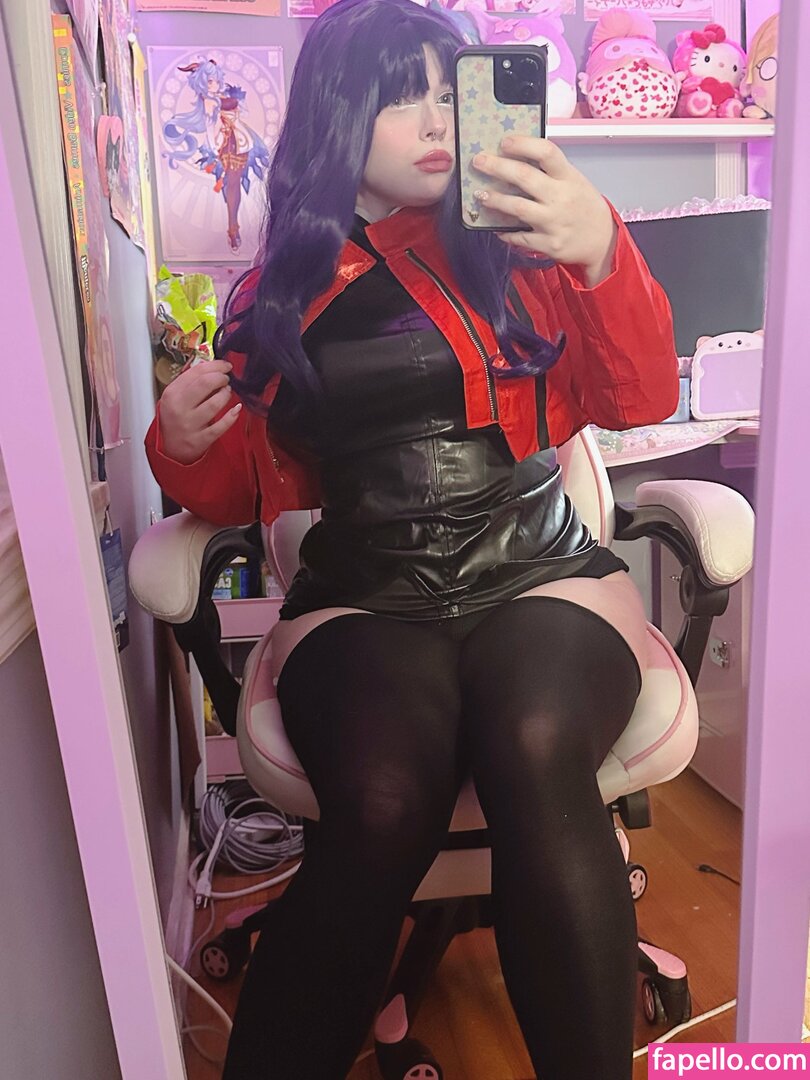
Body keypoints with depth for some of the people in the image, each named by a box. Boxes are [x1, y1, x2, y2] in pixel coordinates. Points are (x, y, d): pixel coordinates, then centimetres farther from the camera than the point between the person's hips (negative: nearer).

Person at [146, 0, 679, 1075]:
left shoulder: (515, 245, 10)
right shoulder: (281, 289, 12)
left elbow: (642, 399, 0)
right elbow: (251, 490, 16)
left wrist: (603, 253, -16)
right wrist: (185, 448, -6)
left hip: (539, 575, 1)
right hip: (363, 597, 0)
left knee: (536, 755, -32)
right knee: (382, 807, -30)